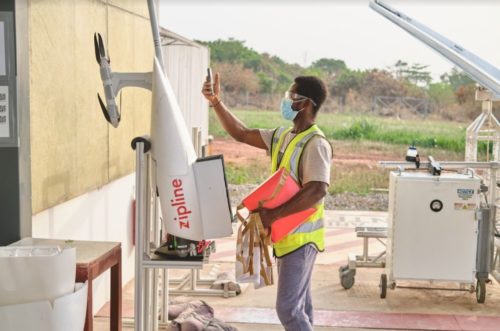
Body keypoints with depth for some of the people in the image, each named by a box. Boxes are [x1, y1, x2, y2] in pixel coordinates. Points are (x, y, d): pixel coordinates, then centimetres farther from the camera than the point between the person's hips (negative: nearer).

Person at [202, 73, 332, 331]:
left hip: (300, 237, -9)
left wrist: (273, 215, -29)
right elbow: (241, 134, 14)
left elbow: (317, 191, -30)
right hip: (287, 235, 9)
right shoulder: (283, 136, 8)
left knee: (287, 307, -8)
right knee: (299, 304, 17)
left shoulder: (316, 144, -20)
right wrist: (216, 102, 7)